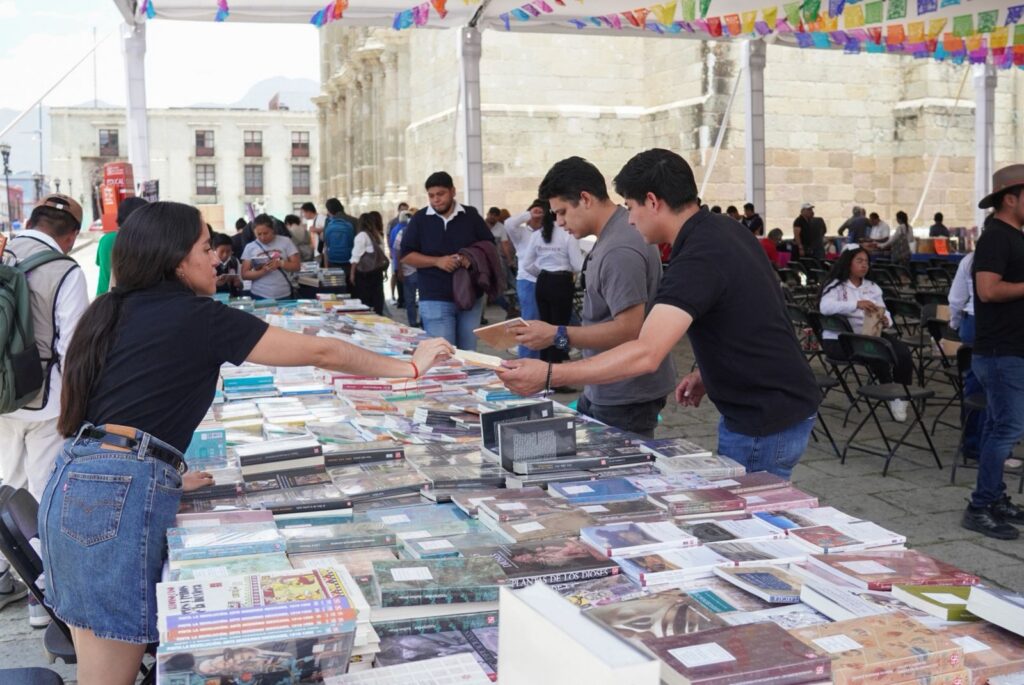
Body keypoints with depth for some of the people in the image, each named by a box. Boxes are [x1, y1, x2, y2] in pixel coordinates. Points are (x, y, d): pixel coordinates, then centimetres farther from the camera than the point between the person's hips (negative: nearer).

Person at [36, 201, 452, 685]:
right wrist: (411, 367, 11)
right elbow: (321, 353, 0)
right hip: (118, 495, -9)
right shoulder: (197, 316, -6)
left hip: (73, 482, 9)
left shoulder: (114, 312, 16)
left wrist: (165, 476, 24)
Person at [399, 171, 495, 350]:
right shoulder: (420, 219, 2)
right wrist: (437, 261, -14)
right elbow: (406, 255, 1)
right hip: (435, 300, -2)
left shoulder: (471, 215, 6)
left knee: (468, 353, 8)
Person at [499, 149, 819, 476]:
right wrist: (707, 373, 10)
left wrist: (548, 375, -35)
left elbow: (646, 354, -35)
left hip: (767, 424, -9)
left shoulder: (700, 259, -25)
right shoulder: (727, 230, 5)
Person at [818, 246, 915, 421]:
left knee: (903, 352, -19)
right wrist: (856, 304, -33)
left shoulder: (872, 287, 19)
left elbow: (884, 312, 13)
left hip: (869, 336, 6)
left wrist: (885, 320, -13)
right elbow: (825, 307, -22)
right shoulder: (835, 285, -2)